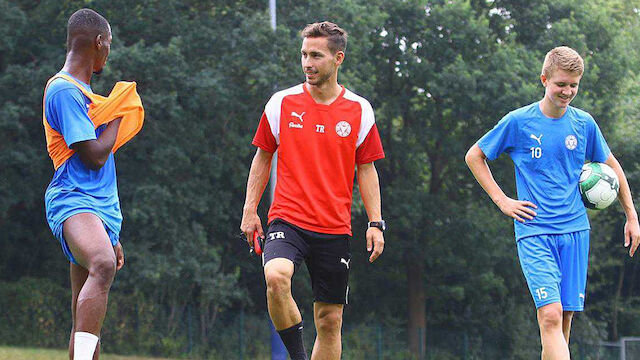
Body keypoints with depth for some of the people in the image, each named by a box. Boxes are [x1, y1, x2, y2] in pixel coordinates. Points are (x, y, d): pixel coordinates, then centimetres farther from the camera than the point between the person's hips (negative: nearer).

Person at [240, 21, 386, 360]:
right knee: (276, 276, -31)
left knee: (330, 321, 2)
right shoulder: (281, 103, 3)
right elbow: (262, 157, 12)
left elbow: (366, 169, 9)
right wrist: (249, 210, 7)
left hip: (335, 229, 1)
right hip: (288, 220, -1)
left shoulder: (359, 110, 4)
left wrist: (375, 223, 1)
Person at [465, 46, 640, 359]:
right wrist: (501, 200, 2)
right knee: (550, 314, -18)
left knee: (565, 319, 2)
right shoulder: (519, 122, -1)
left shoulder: (584, 123, 7)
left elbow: (611, 167, 22)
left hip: (575, 230, 3)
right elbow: (474, 157, 10)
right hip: (534, 233, -3)